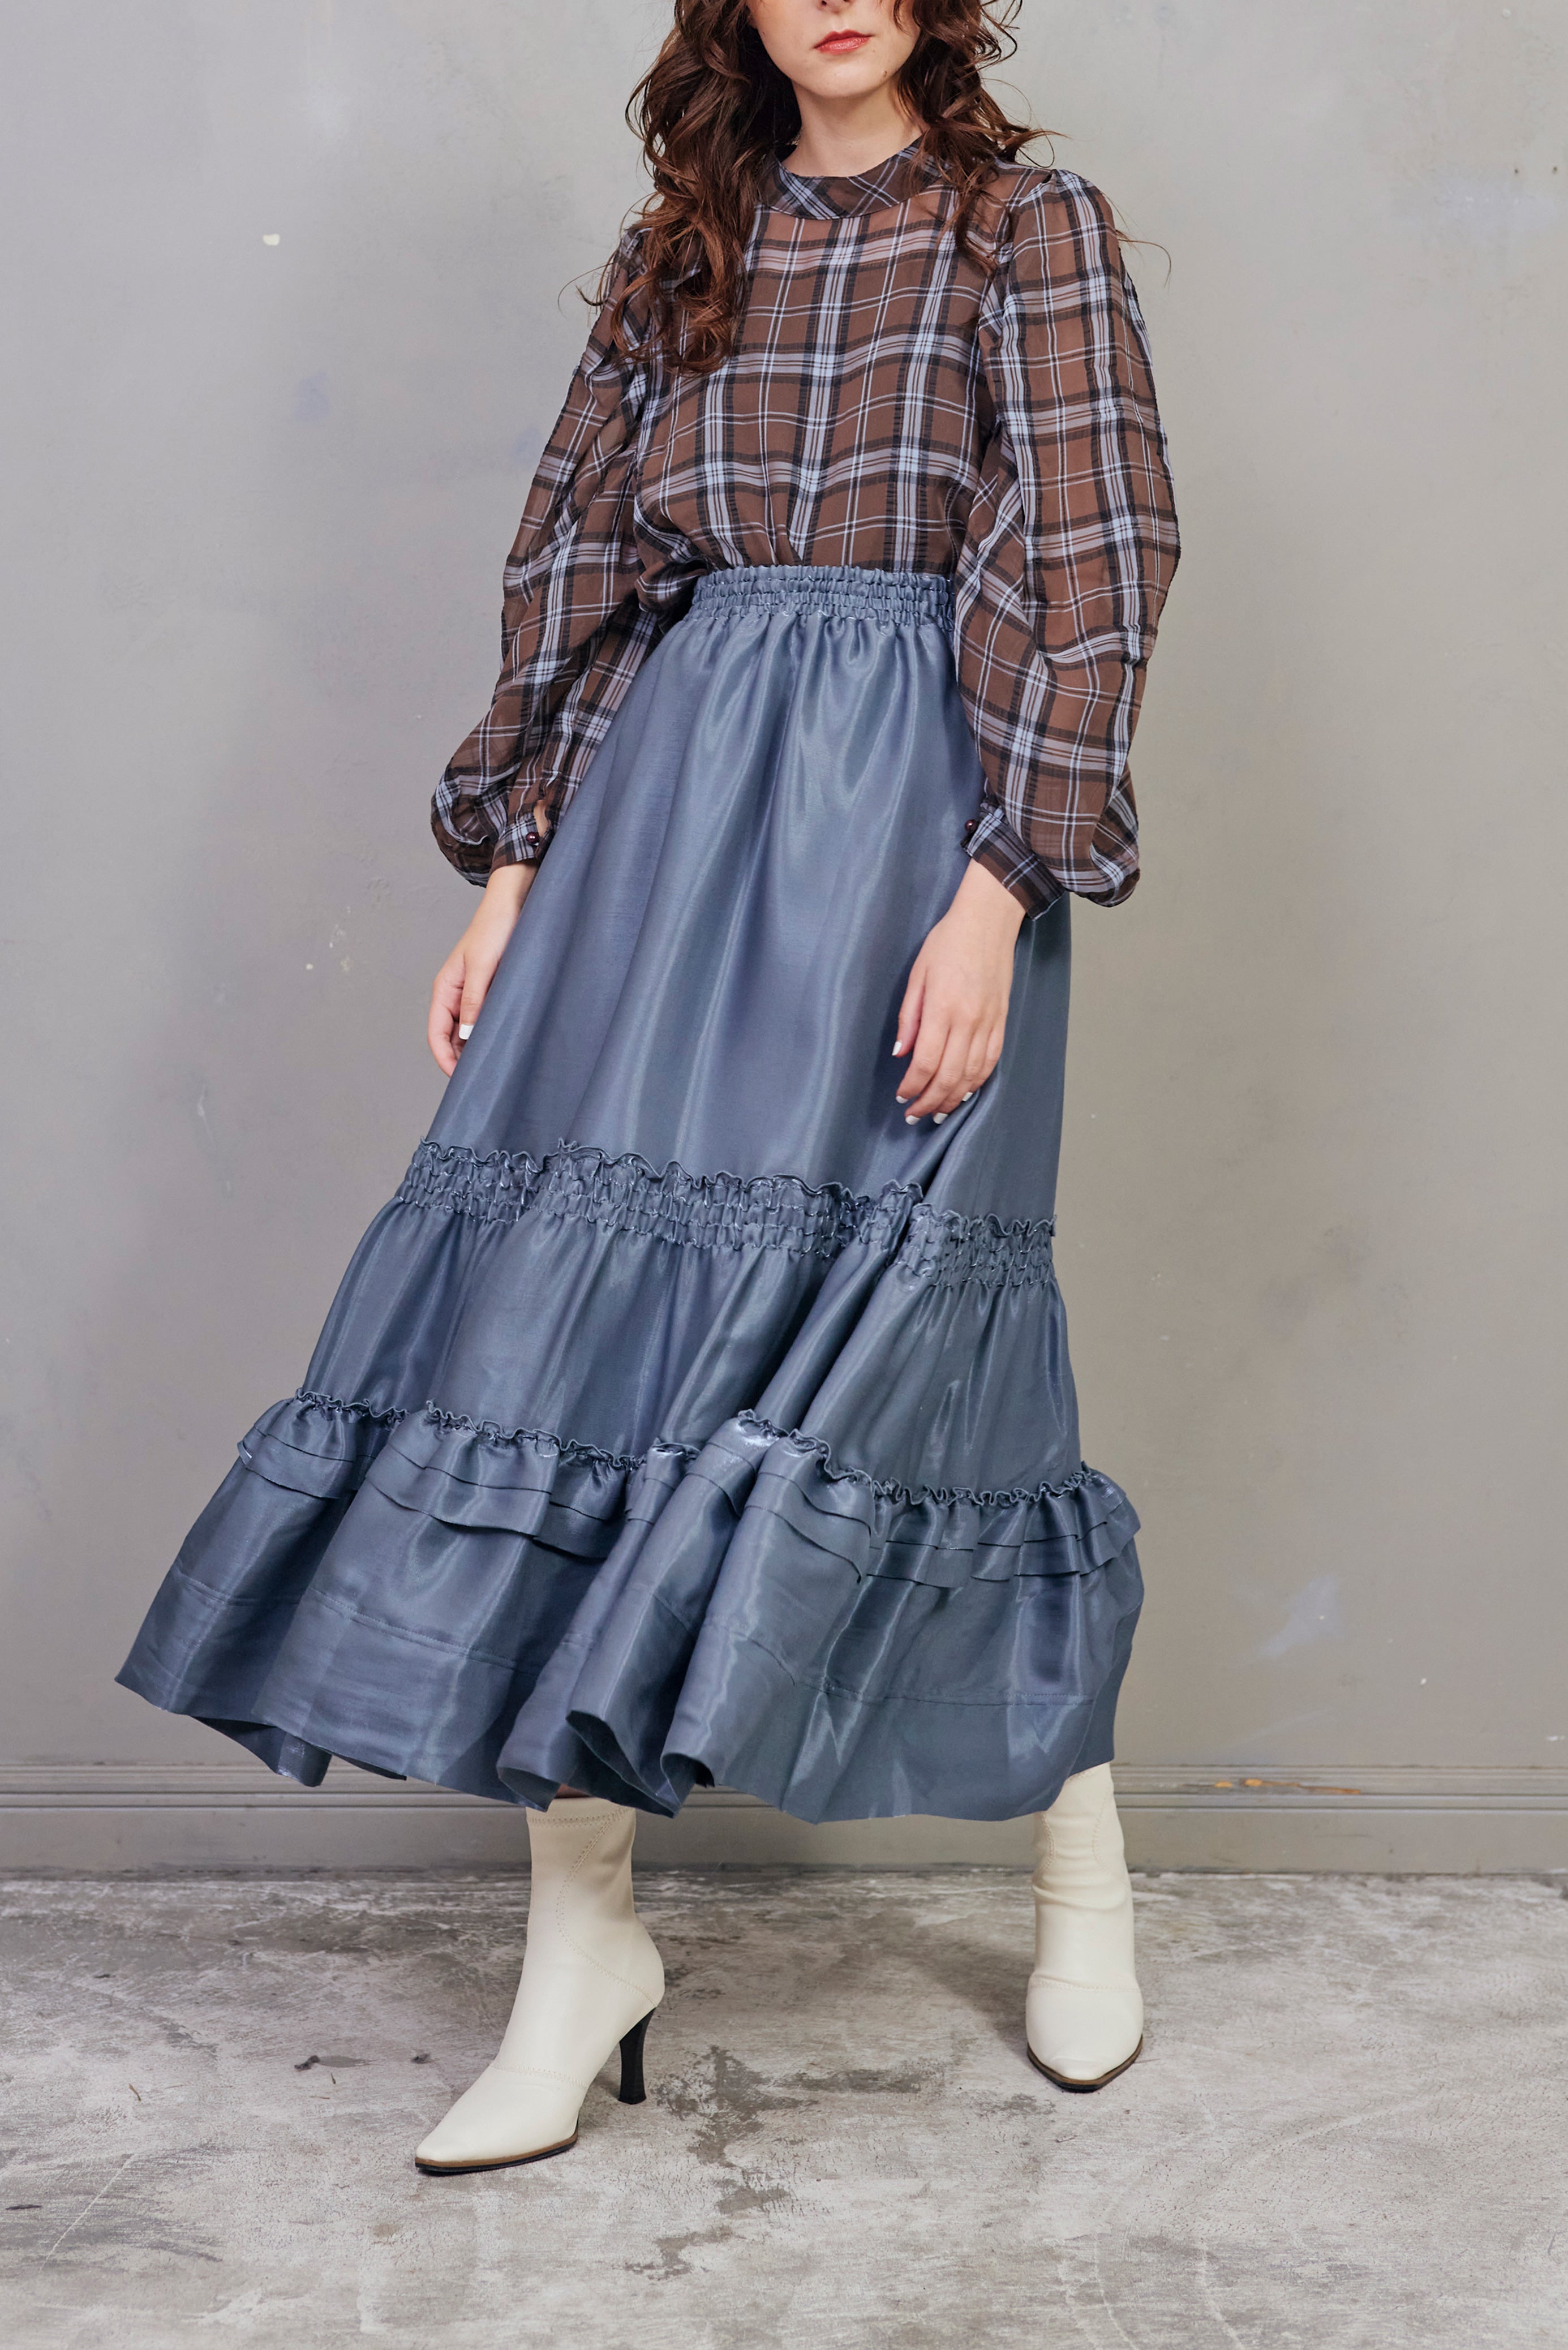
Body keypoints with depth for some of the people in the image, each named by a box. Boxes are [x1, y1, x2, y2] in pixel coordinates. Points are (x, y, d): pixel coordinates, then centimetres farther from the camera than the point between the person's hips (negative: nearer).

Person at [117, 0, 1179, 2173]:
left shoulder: (1032, 232, 5)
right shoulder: (678, 253, 17)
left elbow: (1096, 570, -5)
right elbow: (580, 566, 15)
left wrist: (996, 896, -15)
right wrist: (514, 874, 6)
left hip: (912, 813, -4)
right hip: (672, 794, 4)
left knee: (885, 1330, -5)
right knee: (590, 1292, -6)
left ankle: (1082, 1864, 20)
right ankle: (585, 1943, 3)